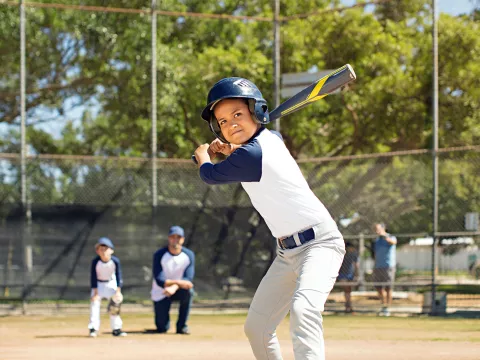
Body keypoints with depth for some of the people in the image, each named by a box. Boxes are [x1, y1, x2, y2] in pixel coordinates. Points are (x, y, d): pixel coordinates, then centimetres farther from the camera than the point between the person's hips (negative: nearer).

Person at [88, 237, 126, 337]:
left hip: (111, 283, 1)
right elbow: (93, 277, -18)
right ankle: (93, 328, -12)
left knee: (115, 304, 0)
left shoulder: (115, 261, -21)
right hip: (98, 284, -1)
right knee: (94, 302, -15)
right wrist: (95, 292, -21)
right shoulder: (95, 261, -23)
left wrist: (118, 291, -18)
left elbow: (118, 276, -14)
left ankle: (116, 328, 11)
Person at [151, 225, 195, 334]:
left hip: (178, 290, 2)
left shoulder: (189, 255, -9)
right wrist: (178, 282, -39)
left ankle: (182, 326, -16)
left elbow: (188, 279, -19)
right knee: (162, 328, -12)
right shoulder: (159, 255, -16)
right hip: (161, 293, -2)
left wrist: (174, 287, -39)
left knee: (188, 291, -34)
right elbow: (159, 280, -24)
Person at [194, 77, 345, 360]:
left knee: (303, 307, -36)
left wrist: (203, 155, 18)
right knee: (256, 327, 11)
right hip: (288, 251, 10)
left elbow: (210, 175, -3)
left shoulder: (251, 154, -20)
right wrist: (230, 150, 16)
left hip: (319, 243, -10)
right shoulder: (270, 138, 5)